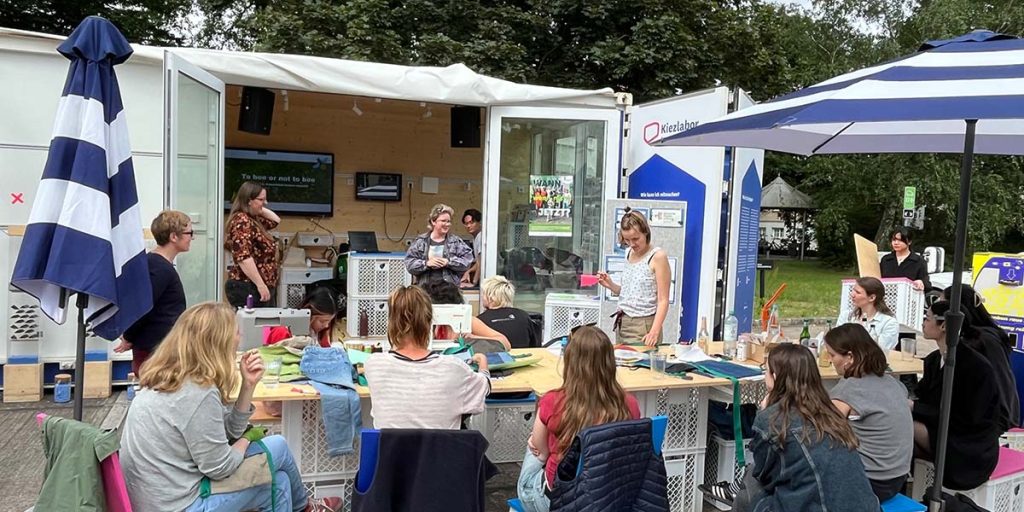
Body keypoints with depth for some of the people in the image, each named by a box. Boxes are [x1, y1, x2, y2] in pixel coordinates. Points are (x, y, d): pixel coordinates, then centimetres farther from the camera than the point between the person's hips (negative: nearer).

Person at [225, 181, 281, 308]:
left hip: (258, 287, 10)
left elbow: (275, 220, 32)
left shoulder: (253, 220, 15)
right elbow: (243, 257, -22)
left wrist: (260, 209, 16)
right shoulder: (242, 221, -13)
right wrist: (260, 284, -24)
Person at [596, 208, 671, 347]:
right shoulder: (629, 253, 11)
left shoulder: (657, 257, -10)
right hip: (622, 322, 6)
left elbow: (663, 300, -12)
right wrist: (611, 286, 2)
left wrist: (654, 331, -21)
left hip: (643, 324, -6)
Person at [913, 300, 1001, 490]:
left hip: (971, 451, -7)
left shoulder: (976, 366, -19)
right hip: (943, 432, 7)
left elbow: (965, 420, -20)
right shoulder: (933, 360, 6)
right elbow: (926, 401, 6)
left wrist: (914, 407, -23)